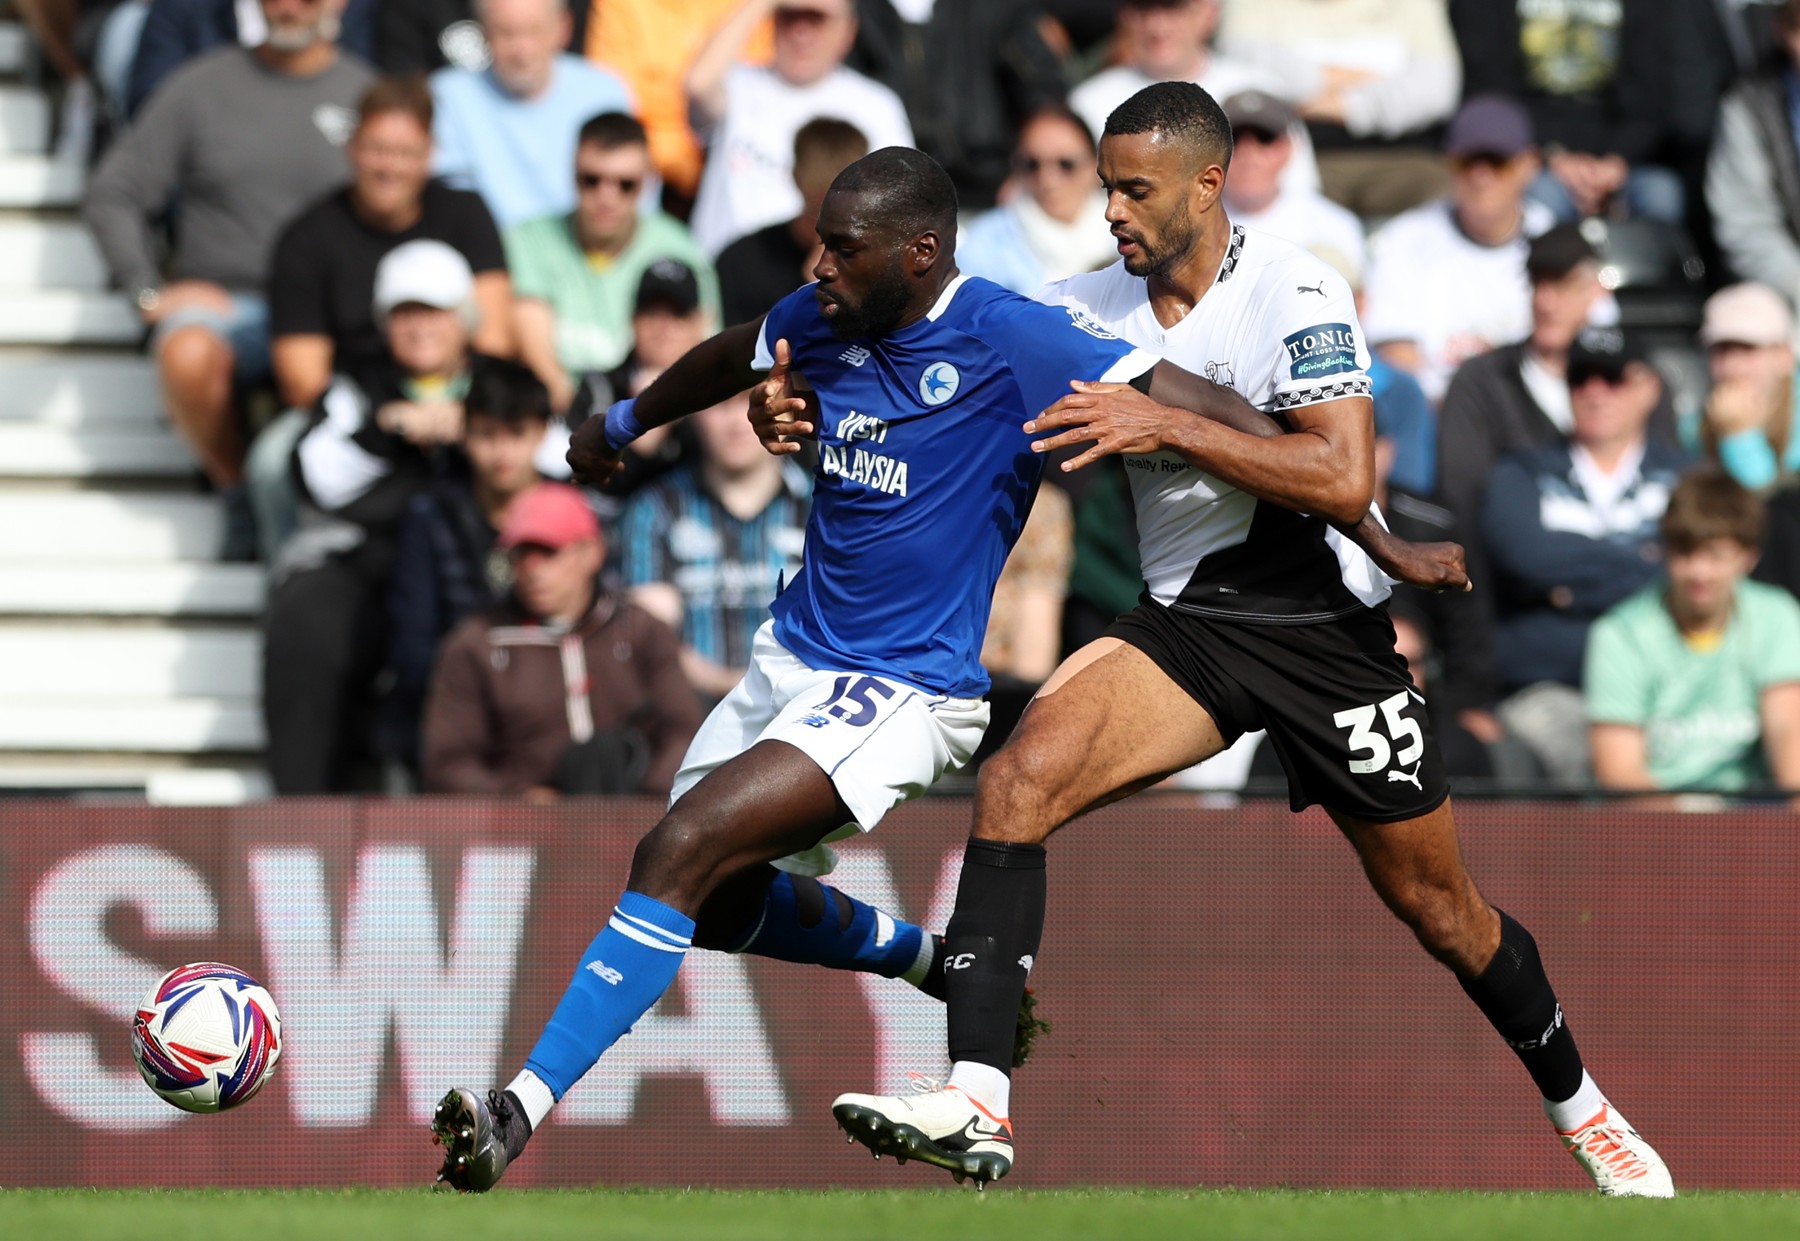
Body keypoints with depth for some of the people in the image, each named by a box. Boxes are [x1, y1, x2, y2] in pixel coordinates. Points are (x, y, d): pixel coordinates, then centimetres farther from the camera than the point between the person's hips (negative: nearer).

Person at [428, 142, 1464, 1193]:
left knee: (686, 849, -23)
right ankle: (934, 960, 36)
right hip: (792, 660, 8)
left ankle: (521, 1113, -23)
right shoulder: (824, 318, 2)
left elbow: (1202, 409, -18)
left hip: (901, 697, -8)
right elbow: (729, 361, 26)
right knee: (705, 902, 15)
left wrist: (1374, 537, -19)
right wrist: (622, 426, 43)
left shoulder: (1009, 338, -18)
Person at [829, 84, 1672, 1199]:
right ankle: (976, 1106, -29)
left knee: (1440, 909, 7)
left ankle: (1582, 1110, 35)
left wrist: (1167, 426, -30)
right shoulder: (1089, 306, 1)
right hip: (1186, 626, 4)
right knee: (1019, 778, -22)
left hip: (1328, 633, -4)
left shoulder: (1295, 293, -16)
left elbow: (1345, 479, -25)